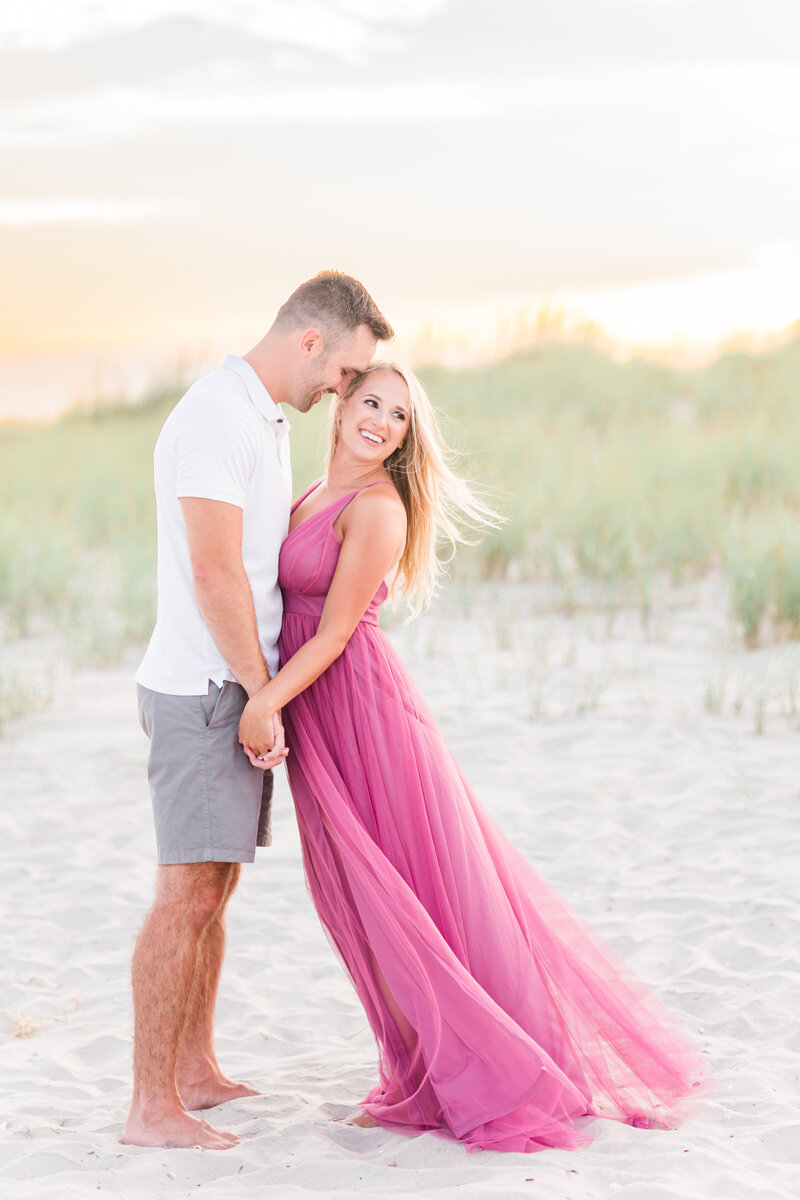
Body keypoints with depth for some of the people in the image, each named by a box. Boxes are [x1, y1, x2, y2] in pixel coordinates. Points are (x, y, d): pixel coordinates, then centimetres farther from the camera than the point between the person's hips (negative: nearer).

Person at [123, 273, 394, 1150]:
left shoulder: (262, 419, 16)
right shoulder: (216, 416, -16)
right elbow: (213, 571, -22)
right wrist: (263, 693, -17)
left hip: (241, 689, 10)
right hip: (206, 691, -10)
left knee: (213, 887, 14)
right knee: (188, 894, -9)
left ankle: (194, 1071, 22)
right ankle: (151, 1108, -5)